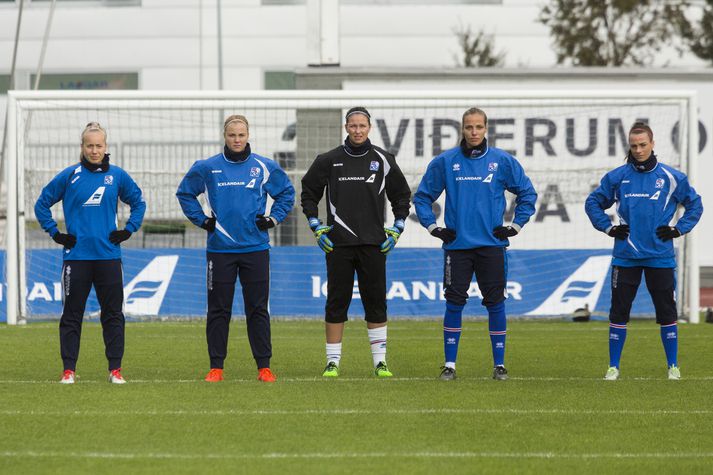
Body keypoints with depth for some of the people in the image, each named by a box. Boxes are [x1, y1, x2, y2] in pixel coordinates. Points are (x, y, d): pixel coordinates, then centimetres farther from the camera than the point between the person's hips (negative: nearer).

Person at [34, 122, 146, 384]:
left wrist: (128, 230, 7)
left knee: (113, 314, 3)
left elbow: (138, 202, 18)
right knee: (71, 315, 1)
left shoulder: (117, 176, 4)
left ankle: (115, 369, 8)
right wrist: (55, 233, 2)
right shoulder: (69, 176, 0)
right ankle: (69, 370, 5)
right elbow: (42, 204, 8)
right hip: (76, 255, -1)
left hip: (108, 255, 1)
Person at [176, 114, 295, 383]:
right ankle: (216, 367, 7)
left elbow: (287, 192, 18)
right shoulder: (207, 168, 2)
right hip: (220, 249, 0)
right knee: (218, 310, 2)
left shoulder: (264, 167, 3)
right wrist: (201, 220, 6)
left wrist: (274, 219, 7)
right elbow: (185, 193, 15)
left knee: (258, 309, 2)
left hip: (255, 248, 0)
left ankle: (264, 366, 6)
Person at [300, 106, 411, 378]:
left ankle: (380, 362, 7)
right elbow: (309, 192, 12)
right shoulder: (329, 161, 3)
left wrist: (396, 230, 7)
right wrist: (316, 227, 3)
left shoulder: (383, 160, 5)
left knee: (376, 302, 1)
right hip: (338, 244, -1)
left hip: (373, 244, 1)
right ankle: (333, 362, 5)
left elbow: (402, 196, 15)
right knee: (336, 302, 0)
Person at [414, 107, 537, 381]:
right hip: (457, 244, 0)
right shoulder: (444, 162, 2)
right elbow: (422, 196, 11)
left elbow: (527, 193, 11)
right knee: (454, 304, -2)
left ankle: (499, 364, 8)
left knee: (495, 304, 1)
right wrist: (433, 227, 3)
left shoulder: (503, 161, 3)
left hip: (492, 245, 0)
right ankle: (449, 364, 5)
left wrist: (515, 226, 5)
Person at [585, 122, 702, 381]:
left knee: (667, 311, 2)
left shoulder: (671, 177, 1)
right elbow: (593, 202, 14)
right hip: (626, 256, 1)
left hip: (661, 257, -1)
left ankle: (673, 366, 12)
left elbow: (695, 204, 12)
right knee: (619, 312, 2)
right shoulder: (617, 177, 3)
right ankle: (613, 367, 9)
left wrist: (678, 229, 2)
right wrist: (609, 228, 4)